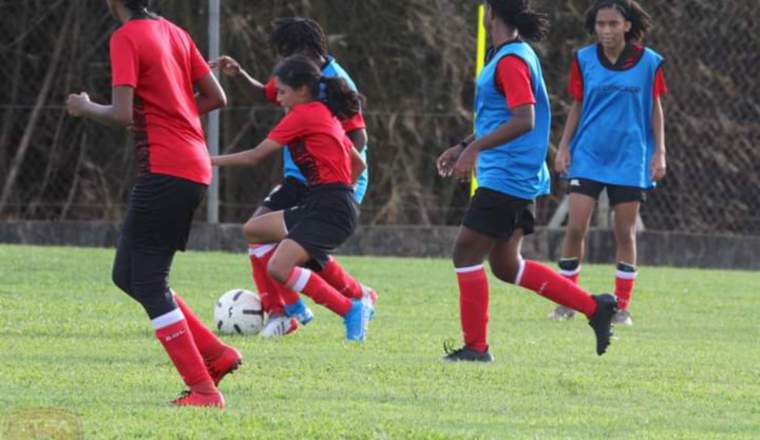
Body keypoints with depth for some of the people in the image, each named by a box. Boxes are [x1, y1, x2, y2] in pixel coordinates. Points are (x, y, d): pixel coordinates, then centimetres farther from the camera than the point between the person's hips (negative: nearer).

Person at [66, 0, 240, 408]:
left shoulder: (125, 38, -11)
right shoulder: (175, 33, 14)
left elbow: (122, 114, -18)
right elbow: (217, 97, 15)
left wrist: (85, 108, 0)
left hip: (163, 171, -9)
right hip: (194, 169, 9)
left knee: (147, 282, -4)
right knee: (128, 274, 15)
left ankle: (202, 389, -7)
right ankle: (215, 354, 11)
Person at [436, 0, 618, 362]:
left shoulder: (511, 61, -16)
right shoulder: (505, 56, 16)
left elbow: (524, 121, -25)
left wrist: (475, 149, -26)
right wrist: (462, 147, 25)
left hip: (506, 179, -10)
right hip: (514, 179, 10)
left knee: (466, 252, -5)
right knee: (506, 266, 12)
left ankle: (475, 346, -1)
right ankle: (594, 307, 15)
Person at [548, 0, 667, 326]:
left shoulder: (649, 62, -2)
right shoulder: (584, 60, 2)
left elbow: (655, 109, 6)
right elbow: (577, 106, 9)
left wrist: (659, 152, 0)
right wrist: (564, 146, 2)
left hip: (630, 160, -1)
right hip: (588, 156, 1)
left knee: (625, 233, 2)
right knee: (576, 228, -6)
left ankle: (621, 307, 11)